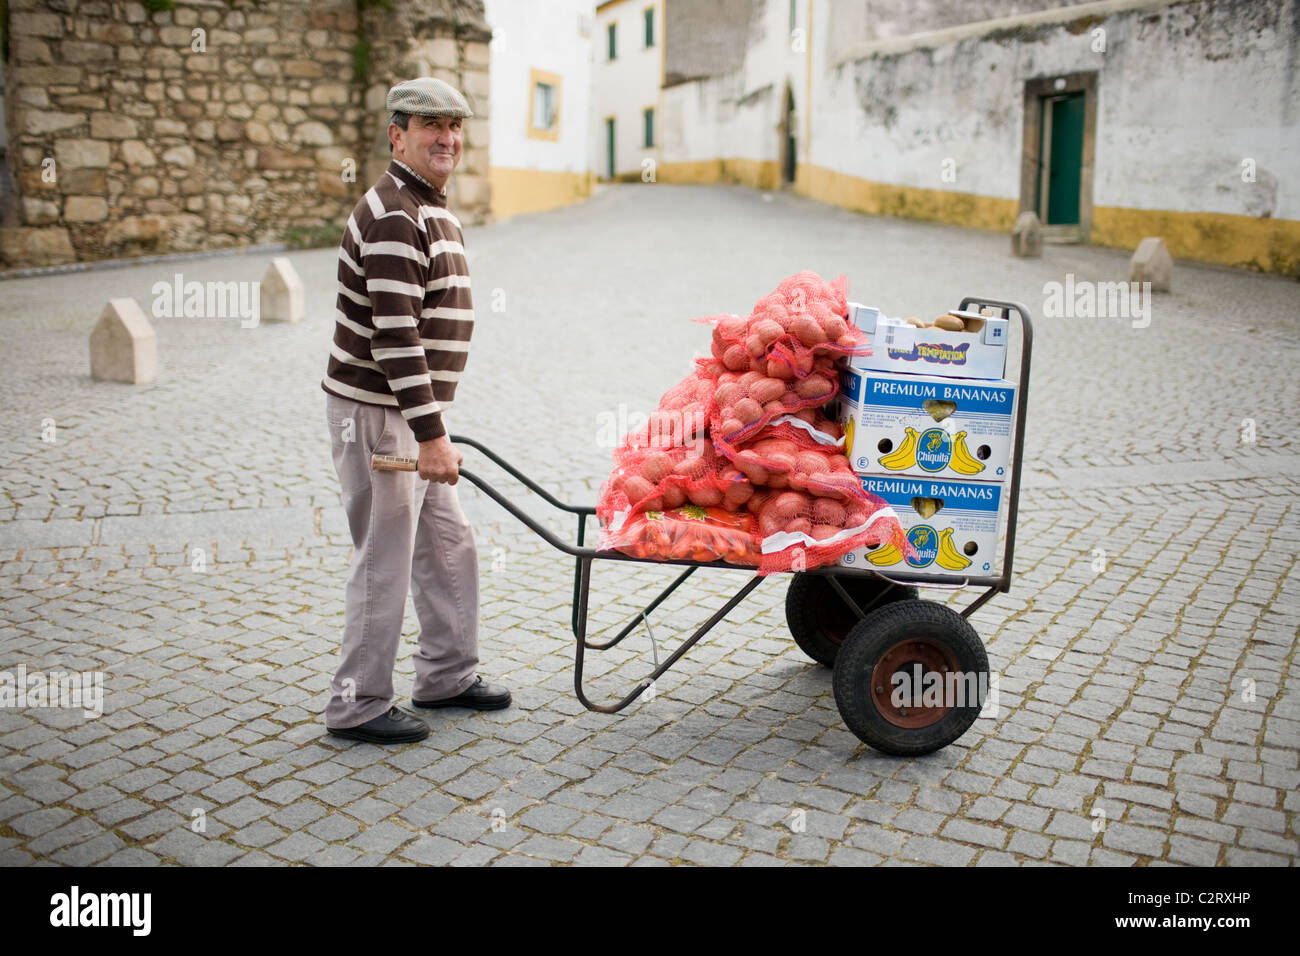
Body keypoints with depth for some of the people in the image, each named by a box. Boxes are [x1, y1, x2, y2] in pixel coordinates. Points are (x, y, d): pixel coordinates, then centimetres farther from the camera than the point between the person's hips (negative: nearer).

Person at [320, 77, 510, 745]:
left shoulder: (433, 213, 16)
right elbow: (394, 337, -25)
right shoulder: (392, 217, -17)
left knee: (449, 545, 15)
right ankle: (357, 706, 10)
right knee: (385, 562, -3)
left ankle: (446, 675, 29)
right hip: (376, 413, -10)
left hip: (415, 412, 10)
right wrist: (431, 435, -27)